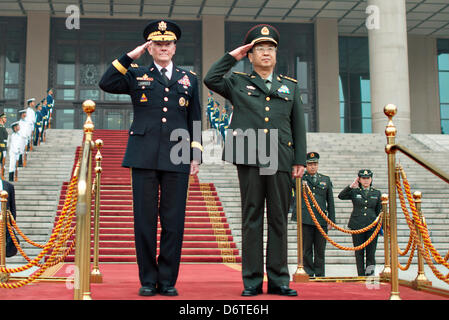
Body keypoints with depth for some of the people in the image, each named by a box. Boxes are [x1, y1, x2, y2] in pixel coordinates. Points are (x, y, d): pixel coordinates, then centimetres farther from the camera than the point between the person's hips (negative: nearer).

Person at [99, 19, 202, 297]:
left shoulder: (189, 79, 17)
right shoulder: (136, 75, 13)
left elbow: (195, 120, 15)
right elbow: (106, 84, -5)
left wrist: (196, 156, 7)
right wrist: (130, 56, -3)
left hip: (177, 159, 1)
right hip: (144, 157, -1)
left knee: (174, 221, 0)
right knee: (145, 220, 0)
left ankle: (168, 280, 10)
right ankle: (148, 280, 10)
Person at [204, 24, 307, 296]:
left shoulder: (290, 86, 18)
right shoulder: (238, 83, 14)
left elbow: (299, 126, 14)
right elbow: (211, 79, -2)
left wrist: (300, 160, 6)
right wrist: (233, 56, 5)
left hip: (281, 160, 2)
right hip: (250, 158, -1)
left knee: (279, 219, 4)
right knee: (252, 219, 0)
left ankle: (278, 279, 10)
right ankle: (252, 281, 5)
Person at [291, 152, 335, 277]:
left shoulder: (326, 180, 14)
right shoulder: (300, 178, 10)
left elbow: (330, 202, 13)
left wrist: (331, 220, 8)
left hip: (321, 220, 1)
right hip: (305, 220, -1)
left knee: (320, 250, 4)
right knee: (306, 249, 0)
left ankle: (320, 275, 13)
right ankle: (308, 274, 7)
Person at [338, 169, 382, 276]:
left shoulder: (376, 193, 12)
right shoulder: (354, 192, 7)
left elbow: (379, 211, 15)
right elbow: (341, 196, -9)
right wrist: (351, 186, -15)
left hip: (372, 226, 1)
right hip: (357, 226, -1)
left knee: (371, 252, -3)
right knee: (359, 253, 2)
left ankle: (370, 274, 7)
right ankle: (361, 276, 9)